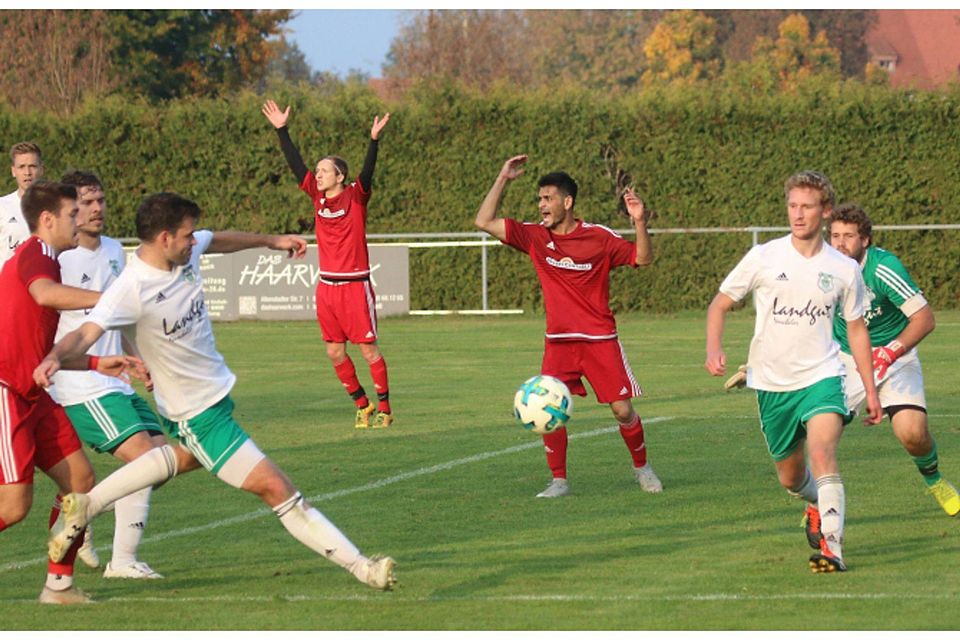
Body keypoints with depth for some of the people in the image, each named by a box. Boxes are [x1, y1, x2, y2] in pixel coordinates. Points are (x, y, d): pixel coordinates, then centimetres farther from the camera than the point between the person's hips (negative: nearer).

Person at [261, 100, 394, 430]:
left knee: (368, 348, -3)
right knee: (334, 352, 6)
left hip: (355, 284, -6)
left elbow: (367, 172, -22)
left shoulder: (355, 196, -6)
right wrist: (281, 131, 1)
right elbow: (296, 165, 6)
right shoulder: (318, 197, 7)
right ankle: (362, 405, 18)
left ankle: (384, 408, 6)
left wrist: (374, 140, -37)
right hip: (327, 285, 6)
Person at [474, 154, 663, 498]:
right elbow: (485, 222, 2)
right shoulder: (535, 237, 2)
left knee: (622, 409, -2)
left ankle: (642, 467, 22)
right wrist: (503, 179, -3)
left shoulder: (599, 238, -6)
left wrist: (639, 223, -20)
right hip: (558, 341, 2)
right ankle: (558, 480, 0)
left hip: (600, 340, -2)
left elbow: (642, 259, -3)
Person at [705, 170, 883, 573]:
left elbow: (857, 330, 12)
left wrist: (870, 391, 11)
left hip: (821, 377, -2)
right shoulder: (763, 258, -3)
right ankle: (819, 506, 48)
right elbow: (720, 304, 4)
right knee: (790, 478, 13)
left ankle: (832, 546, -31)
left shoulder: (844, 269, 1)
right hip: (772, 383, 2)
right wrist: (714, 348, -14)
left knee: (822, 453, -28)